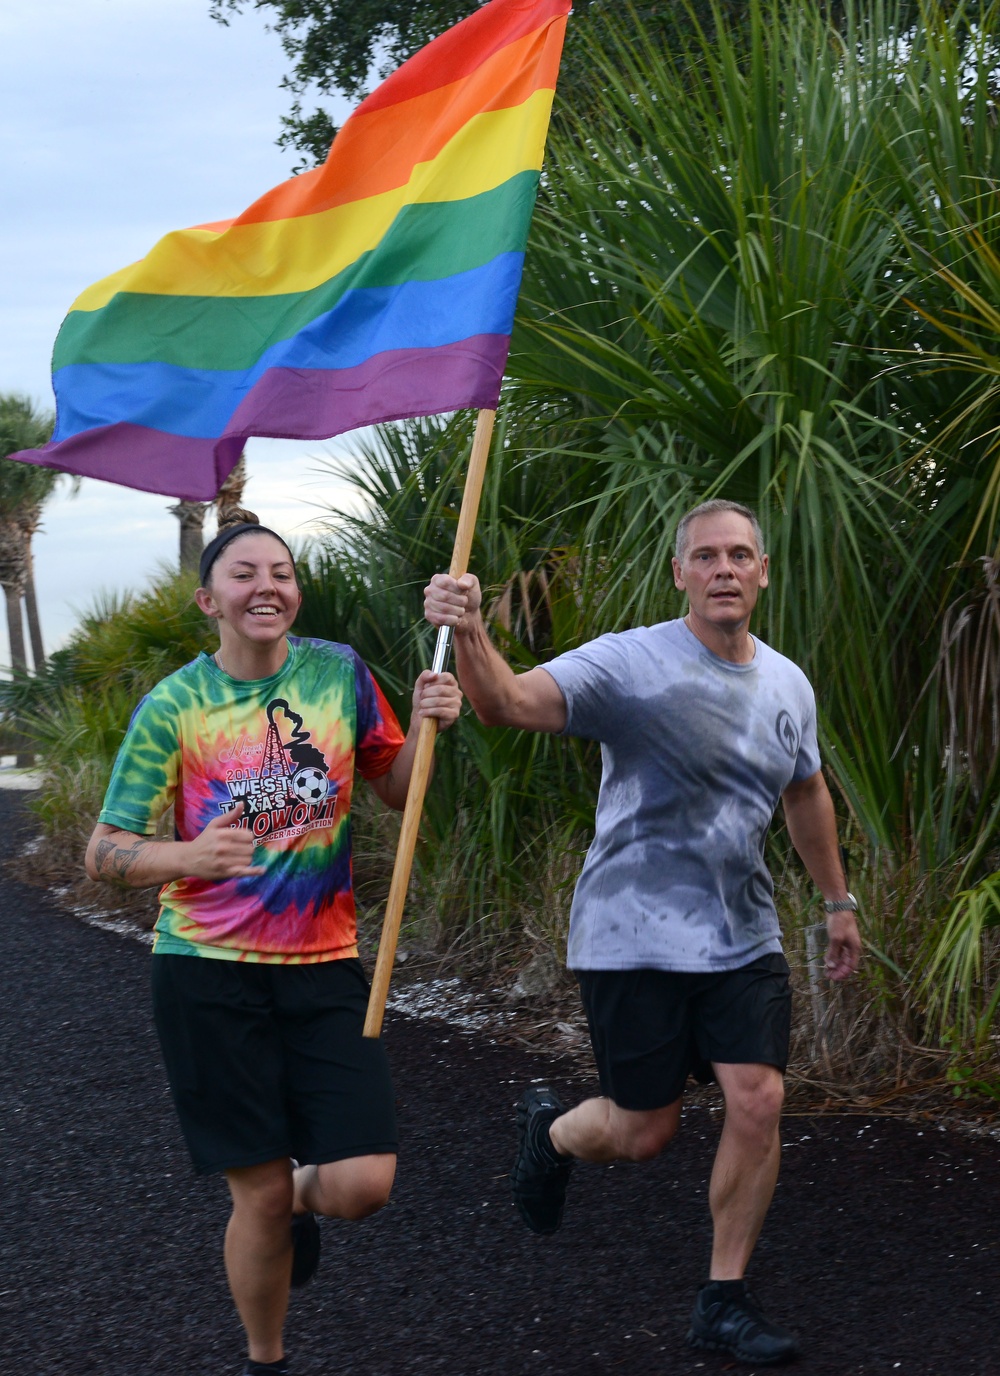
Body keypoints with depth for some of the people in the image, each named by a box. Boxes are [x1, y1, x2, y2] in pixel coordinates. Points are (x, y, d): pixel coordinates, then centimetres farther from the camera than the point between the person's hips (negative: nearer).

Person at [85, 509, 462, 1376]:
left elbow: (396, 790, 13)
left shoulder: (339, 672, 3)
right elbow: (105, 852, -4)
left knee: (363, 1185, -8)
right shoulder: (173, 707, -4)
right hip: (210, 973, -2)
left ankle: (303, 1197, 30)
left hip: (324, 965, 2)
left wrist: (425, 728, -8)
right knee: (261, 1194, 2)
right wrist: (188, 857, -25)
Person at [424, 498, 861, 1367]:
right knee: (645, 1132, 2)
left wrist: (839, 901, 27)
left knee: (759, 1104, -5)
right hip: (634, 938, -5)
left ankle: (724, 1303, 14)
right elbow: (510, 704, -29)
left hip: (743, 938, 5)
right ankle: (549, 1132, 39)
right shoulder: (631, 664, -15)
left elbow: (807, 794, 22)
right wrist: (469, 638, -50)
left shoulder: (788, 686, 6)